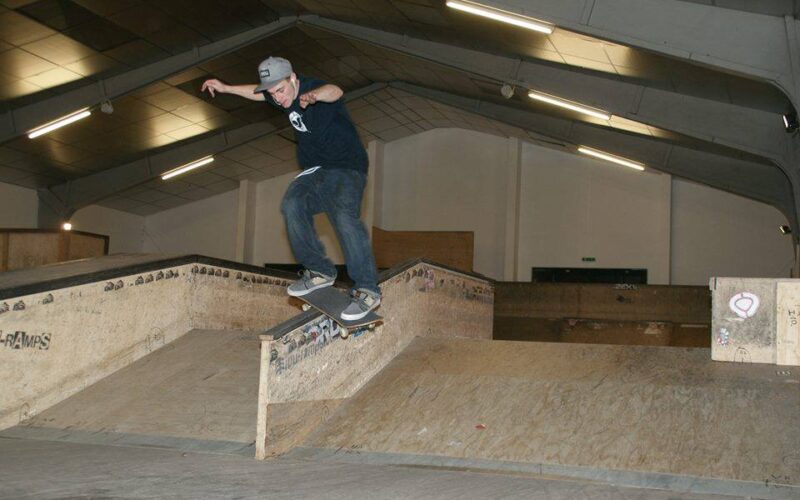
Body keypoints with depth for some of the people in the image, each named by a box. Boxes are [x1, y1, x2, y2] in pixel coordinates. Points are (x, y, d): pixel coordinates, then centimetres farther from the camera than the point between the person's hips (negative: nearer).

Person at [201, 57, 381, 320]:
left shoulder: (311, 86, -18)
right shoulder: (279, 95, 5)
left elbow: (334, 91, -45)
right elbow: (257, 92, 31)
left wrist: (313, 96, -67)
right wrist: (226, 88, 35)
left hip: (347, 168, -7)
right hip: (315, 171, 7)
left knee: (345, 216, -31)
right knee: (292, 204, -23)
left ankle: (367, 290, -29)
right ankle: (320, 271, -10)